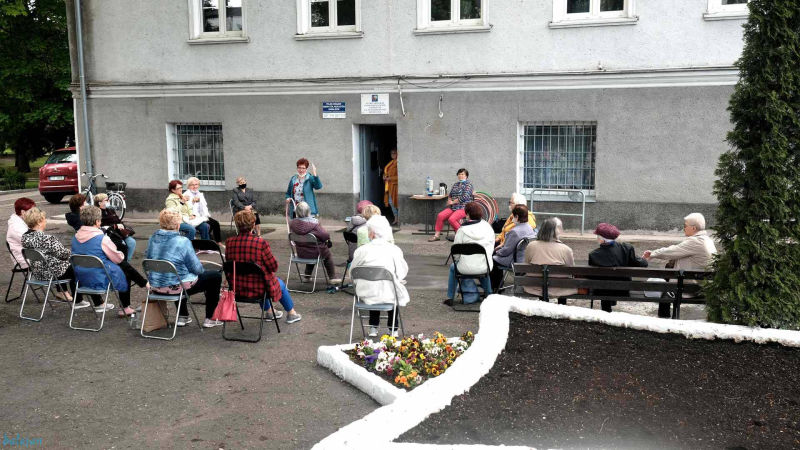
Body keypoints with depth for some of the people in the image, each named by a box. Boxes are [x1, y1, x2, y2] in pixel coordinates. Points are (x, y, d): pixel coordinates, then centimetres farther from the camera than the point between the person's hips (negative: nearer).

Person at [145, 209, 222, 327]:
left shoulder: (152, 238, 0)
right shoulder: (183, 242, -19)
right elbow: (197, 268, -13)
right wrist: (200, 270, 11)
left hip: (155, 286, 7)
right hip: (175, 287, -7)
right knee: (215, 276, 10)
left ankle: (182, 317, 39)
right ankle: (209, 319, 17)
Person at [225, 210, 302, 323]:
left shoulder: (229, 242, -10)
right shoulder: (261, 243, -24)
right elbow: (274, 267, -14)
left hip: (237, 289, 5)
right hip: (258, 289, -5)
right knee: (281, 284, 29)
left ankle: (269, 312, 51)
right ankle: (291, 314, 47)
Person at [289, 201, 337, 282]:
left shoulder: (292, 223, -11)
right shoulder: (314, 223, -25)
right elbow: (325, 236, -22)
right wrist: (328, 239, 1)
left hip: (300, 253, 4)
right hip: (315, 253, -4)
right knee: (327, 253, 28)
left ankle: (307, 276, 44)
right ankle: (332, 278, 37)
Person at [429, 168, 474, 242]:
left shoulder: (468, 184, -3)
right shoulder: (455, 184, 20)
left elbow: (464, 197, -14)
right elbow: (450, 195, 23)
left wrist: (453, 202, -10)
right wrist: (449, 201, 0)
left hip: (463, 208, -7)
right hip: (453, 208, 7)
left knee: (451, 219, -30)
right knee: (440, 216, -13)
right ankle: (436, 235, -6)